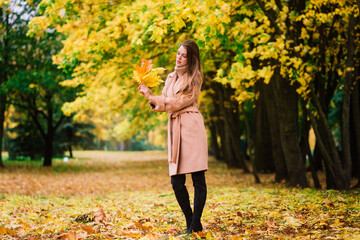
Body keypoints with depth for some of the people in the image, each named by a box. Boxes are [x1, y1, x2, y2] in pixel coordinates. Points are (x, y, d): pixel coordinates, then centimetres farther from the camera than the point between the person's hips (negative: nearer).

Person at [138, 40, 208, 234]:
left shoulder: (195, 78, 0)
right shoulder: (171, 78, 21)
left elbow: (178, 102, -9)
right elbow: (163, 103, 16)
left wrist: (151, 97, -8)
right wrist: (151, 96, -4)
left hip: (191, 126, -6)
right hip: (175, 128, 6)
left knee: (198, 178, -6)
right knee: (176, 181, 1)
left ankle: (196, 224, -2)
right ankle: (189, 221, 14)